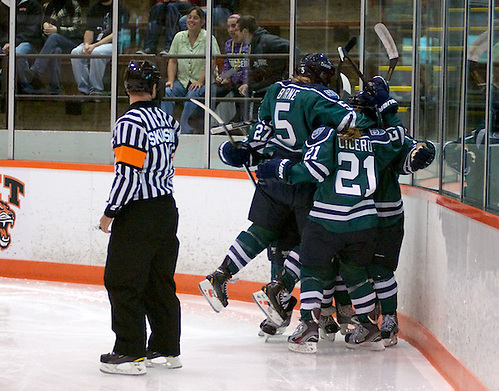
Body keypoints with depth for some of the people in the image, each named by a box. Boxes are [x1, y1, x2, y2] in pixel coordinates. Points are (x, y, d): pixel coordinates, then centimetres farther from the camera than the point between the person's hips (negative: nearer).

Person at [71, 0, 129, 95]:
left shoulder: (121, 9, -5)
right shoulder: (94, 9, 14)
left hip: (112, 43, -6)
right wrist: (86, 44, -15)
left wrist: (95, 46, -21)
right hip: (93, 43, 6)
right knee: (76, 52, -22)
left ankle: (96, 90, -25)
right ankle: (84, 90, -19)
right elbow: (89, 30, 8)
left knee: (96, 52, -36)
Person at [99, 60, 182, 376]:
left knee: (123, 282, -4)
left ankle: (130, 354, -5)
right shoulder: (167, 120, 9)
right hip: (167, 208, 8)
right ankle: (166, 350, 18)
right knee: (159, 281, 14)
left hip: (138, 212, -8)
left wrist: (110, 213, -12)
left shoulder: (130, 123, -16)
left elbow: (129, 173, -20)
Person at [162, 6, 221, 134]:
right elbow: (172, 61, 10)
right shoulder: (179, 37, 11)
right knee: (167, 92, -24)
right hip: (182, 80, 4)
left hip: (202, 82, -4)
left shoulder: (208, 38, -3)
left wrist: (200, 81, -19)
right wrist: (171, 80, -4)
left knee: (192, 95, -34)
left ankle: (185, 131, -28)